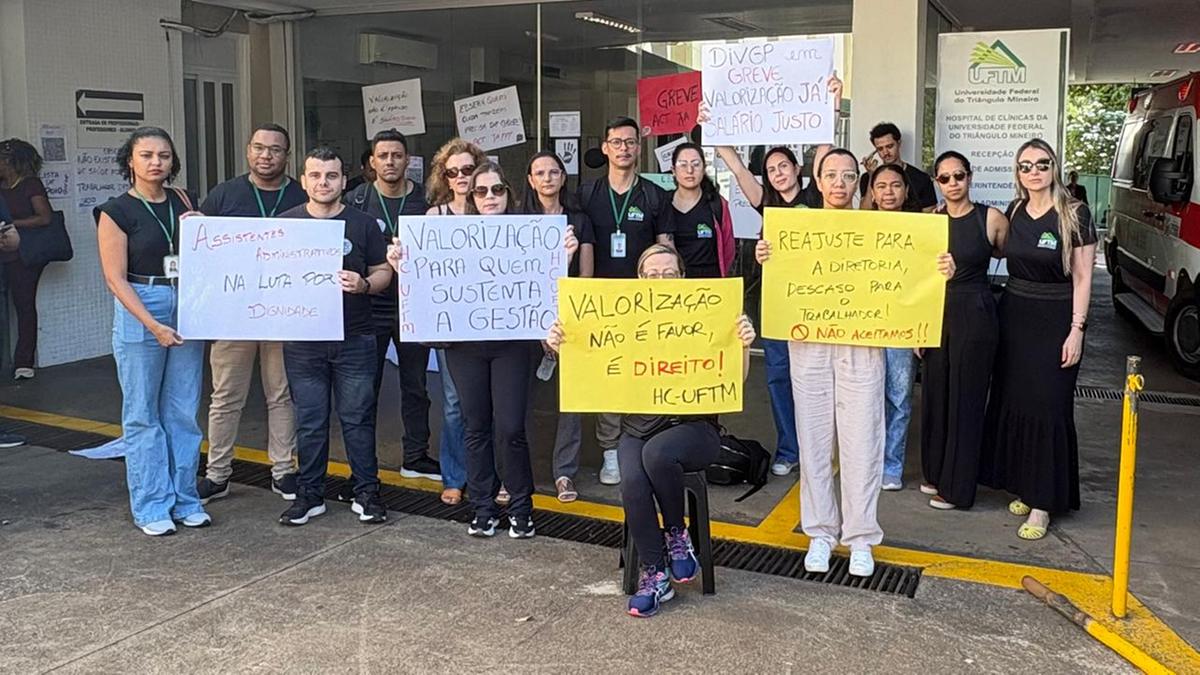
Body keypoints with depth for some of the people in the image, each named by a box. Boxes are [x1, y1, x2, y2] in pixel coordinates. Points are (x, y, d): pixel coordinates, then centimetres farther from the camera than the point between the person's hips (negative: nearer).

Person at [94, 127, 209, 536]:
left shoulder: (182, 201, 9)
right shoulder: (116, 211, -4)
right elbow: (116, 278, -8)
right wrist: (153, 325, -16)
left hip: (187, 308, 4)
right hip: (139, 312, -4)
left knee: (183, 412, 8)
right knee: (142, 414, 2)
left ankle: (184, 499, 18)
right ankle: (151, 507, 12)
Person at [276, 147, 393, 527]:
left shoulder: (364, 224, 5)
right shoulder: (285, 223, 7)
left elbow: (383, 271, 6)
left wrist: (364, 284, -15)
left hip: (354, 339, -1)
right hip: (303, 340, 1)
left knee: (358, 418, 4)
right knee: (309, 421, 8)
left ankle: (366, 494, 15)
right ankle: (310, 495, 20)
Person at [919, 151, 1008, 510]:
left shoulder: (992, 219, -6)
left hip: (975, 314, -4)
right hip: (936, 314, 4)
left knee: (965, 398, 2)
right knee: (935, 395, 11)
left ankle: (956, 486, 13)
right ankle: (936, 473, 27)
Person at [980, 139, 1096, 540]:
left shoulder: (1074, 215, -8)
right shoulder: (1014, 213, 6)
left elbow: (1082, 278, -8)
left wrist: (1076, 330, -13)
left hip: (1055, 320, -5)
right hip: (1013, 315, 5)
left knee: (1047, 407, -4)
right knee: (1013, 402, 8)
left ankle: (1043, 503, 2)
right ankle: (1025, 488, 22)